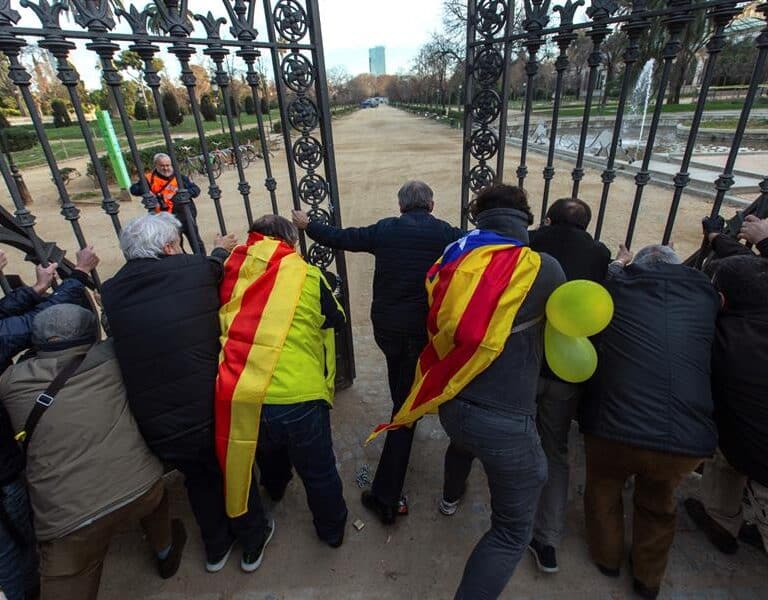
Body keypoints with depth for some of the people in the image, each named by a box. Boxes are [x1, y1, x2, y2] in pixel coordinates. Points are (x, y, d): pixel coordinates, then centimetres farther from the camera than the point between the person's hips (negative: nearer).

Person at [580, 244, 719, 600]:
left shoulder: (618, 284, 0)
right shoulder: (704, 293, 7)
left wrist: (619, 264, 36)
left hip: (614, 428, -2)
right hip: (689, 439, 2)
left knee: (604, 487, 29)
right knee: (658, 503, 31)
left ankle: (607, 557, 49)